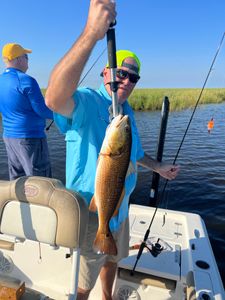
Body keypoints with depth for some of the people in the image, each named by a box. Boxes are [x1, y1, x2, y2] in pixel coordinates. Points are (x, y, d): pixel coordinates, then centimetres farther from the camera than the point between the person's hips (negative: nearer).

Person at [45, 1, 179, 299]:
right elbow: (54, 99, -46)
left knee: (112, 259, 31)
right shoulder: (87, 101, -21)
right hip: (91, 210, -8)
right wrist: (91, 32, -50)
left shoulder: (127, 110, 6)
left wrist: (158, 167, 22)